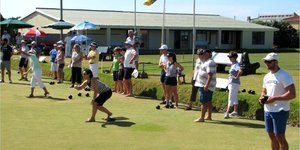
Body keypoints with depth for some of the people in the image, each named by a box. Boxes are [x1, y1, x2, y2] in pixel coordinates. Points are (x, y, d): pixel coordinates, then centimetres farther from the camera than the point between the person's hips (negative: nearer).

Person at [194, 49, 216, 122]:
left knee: (204, 102, -8)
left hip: (206, 86, -11)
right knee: (208, 102, 15)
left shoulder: (209, 63, -18)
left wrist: (206, 85, -30)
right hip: (205, 85, 11)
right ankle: (209, 116, 22)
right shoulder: (206, 62, 16)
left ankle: (201, 118, -5)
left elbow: (210, 75, -27)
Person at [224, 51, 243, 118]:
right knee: (234, 98, 17)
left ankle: (227, 112, -12)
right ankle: (235, 111, 27)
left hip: (234, 83, -10)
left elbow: (240, 71, -36)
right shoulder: (233, 64, 11)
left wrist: (236, 77, -25)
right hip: (231, 83, 10)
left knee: (231, 98, -11)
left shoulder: (236, 64, -19)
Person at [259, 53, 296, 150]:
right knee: (272, 136, 13)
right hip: (267, 110, 8)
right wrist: (261, 98, 2)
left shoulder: (284, 75, -14)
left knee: (279, 137, -4)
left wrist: (274, 98, -22)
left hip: (280, 111, -8)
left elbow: (292, 94, -21)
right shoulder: (267, 76, 13)